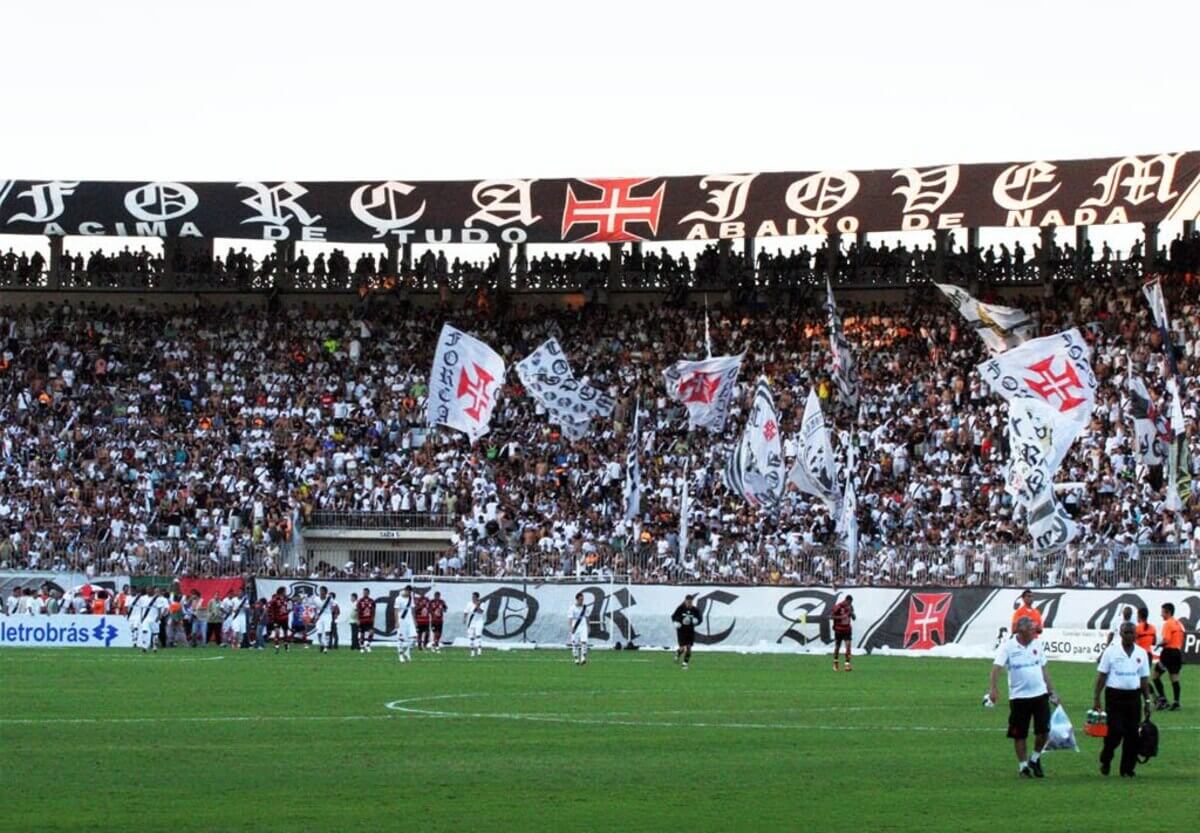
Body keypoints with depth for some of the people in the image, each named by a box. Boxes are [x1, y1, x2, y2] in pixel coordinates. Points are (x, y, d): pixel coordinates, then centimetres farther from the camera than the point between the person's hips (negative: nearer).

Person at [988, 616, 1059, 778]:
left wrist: (1051, 691, 16)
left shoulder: (1037, 644, 6)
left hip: (1040, 693, 4)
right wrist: (993, 688, -34)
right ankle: (1023, 766, 17)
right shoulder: (1008, 646, -9)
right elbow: (997, 666, -20)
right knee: (1019, 734, 4)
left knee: (1043, 731, -1)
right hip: (1018, 696, -3)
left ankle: (1035, 759, 23)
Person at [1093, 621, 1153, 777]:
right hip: (1114, 695, -3)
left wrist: (1147, 701, 8)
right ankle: (1105, 760, 16)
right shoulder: (1111, 651, -2)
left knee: (1133, 734, 1)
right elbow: (1101, 676, -1)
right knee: (1115, 732, -8)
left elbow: (1144, 679, 12)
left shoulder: (1141, 653, 8)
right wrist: (1096, 698, -6)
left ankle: (1128, 769, 10)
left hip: (1133, 696, 3)